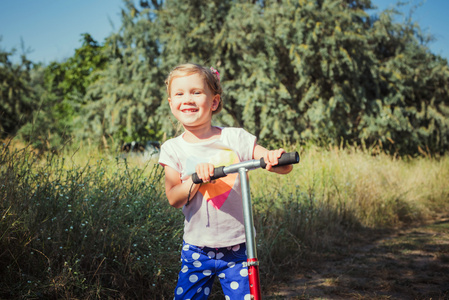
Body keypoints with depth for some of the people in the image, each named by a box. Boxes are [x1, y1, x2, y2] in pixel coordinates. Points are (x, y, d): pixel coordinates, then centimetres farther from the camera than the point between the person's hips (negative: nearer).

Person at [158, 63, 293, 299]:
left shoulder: (235, 138, -5)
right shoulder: (173, 149, 0)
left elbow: (285, 167, -9)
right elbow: (174, 198, -10)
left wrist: (275, 158, -32)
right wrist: (197, 178, -28)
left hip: (236, 248, -1)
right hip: (196, 250, 1)